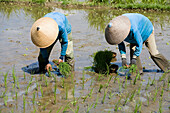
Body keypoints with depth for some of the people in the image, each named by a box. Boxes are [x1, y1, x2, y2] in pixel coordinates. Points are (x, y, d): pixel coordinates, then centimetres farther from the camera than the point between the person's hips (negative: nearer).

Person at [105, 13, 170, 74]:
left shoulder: (133, 28, -47)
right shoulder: (116, 28, -26)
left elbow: (139, 43, -36)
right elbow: (120, 44, -14)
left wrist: (134, 58, -30)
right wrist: (123, 58, -22)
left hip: (146, 31, -6)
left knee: (153, 53, -4)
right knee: (132, 51, -9)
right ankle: (138, 71, -2)